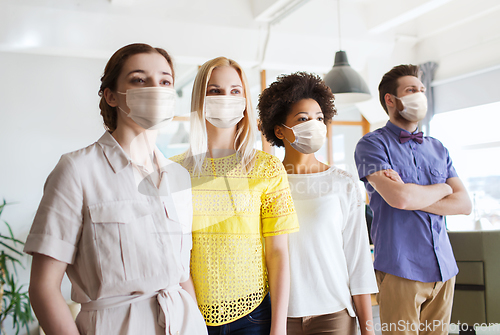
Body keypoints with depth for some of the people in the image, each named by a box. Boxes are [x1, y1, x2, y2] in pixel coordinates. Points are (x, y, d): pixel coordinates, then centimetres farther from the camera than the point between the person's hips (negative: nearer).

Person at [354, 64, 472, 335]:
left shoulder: (437, 148, 15)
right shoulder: (372, 144, -4)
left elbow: (463, 203, 5)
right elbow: (398, 198, -19)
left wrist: (411, 194, -9)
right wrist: (442, 189, 0)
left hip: (443, 268, 6)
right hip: (400, 269, -5)